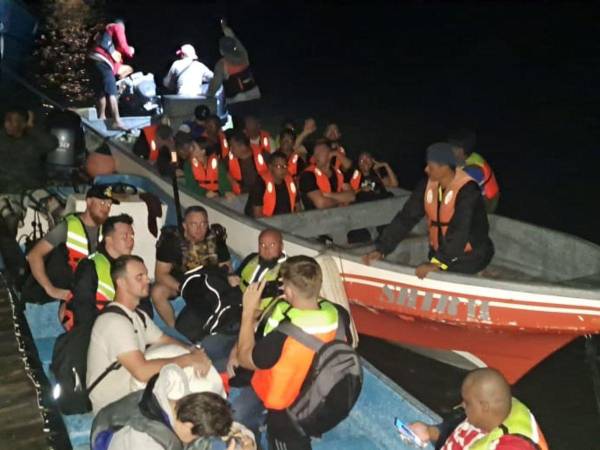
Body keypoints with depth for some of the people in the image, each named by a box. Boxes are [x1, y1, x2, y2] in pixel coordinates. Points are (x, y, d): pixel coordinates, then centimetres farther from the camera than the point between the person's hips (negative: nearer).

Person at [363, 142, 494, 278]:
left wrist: (438, 262, -34)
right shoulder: (428, 185, -1)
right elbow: (407, 217, -3)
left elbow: (460, 231, -28)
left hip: (469, 257, -6)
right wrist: (381, 248, -10)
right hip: (439, 252, 6)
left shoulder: (467, 190, -20)